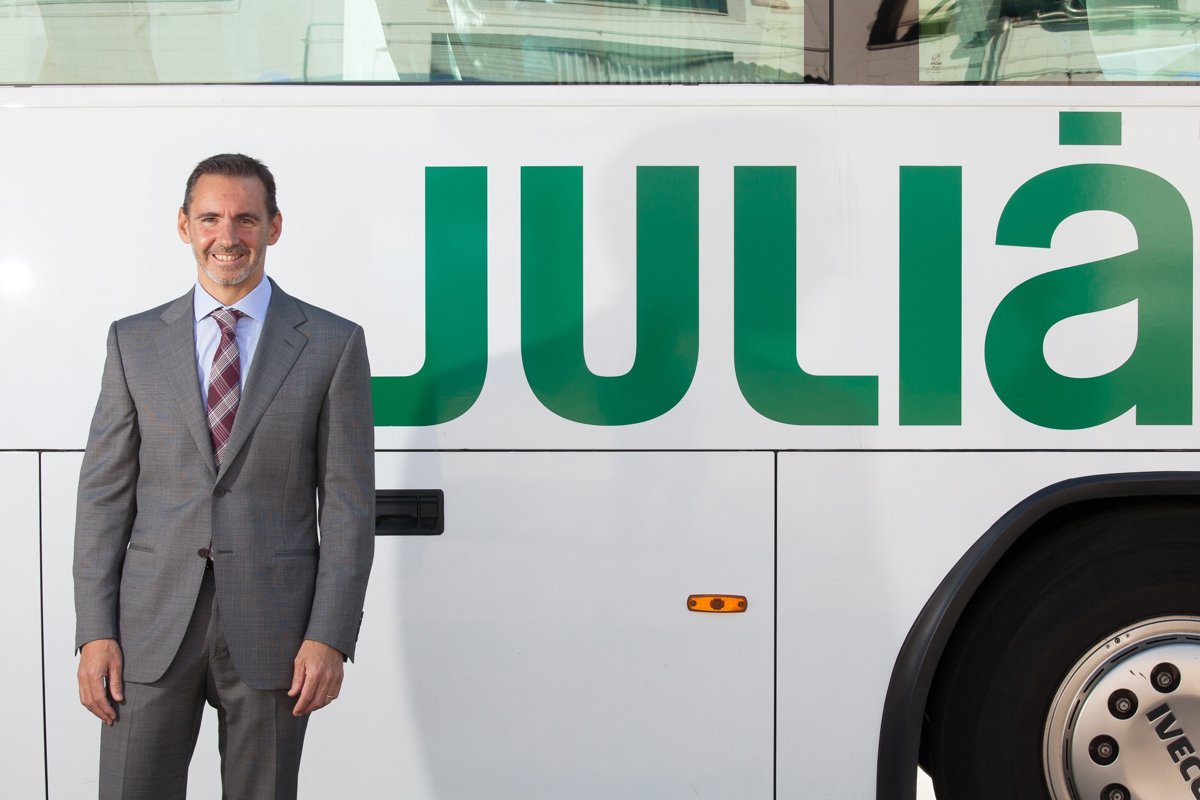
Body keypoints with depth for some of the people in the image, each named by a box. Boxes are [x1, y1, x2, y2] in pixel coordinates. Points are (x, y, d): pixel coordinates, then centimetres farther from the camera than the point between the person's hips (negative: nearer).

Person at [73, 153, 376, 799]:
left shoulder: (333, 344, 2)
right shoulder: (134, 341, 8)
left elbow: (348, 502, 0)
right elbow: (104, 492, 6)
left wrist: (330, 637, -7)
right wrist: (94, 631, -2)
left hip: (273, 629, -1)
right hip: (152, 625, 1)